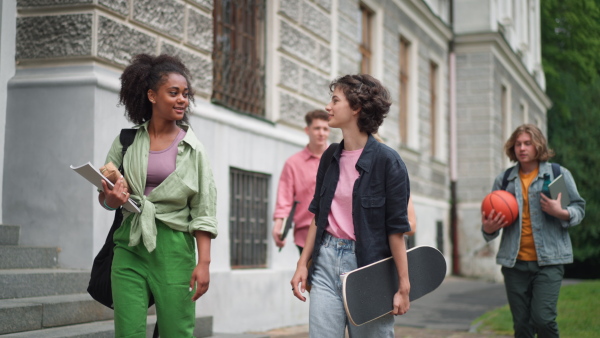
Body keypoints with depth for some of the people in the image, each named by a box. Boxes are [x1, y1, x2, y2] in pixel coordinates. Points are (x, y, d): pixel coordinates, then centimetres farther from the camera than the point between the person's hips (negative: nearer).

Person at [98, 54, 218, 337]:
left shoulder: (191, 148, 2)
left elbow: (203, 210, -1)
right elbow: (104, 199, 13)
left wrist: (203, 263, -8)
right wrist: (113, 198, -11)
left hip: (173, 248, -1)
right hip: (130, 246, 1)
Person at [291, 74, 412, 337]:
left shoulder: (387, 161, -9)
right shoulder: (330, 158, 9)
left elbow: (396, 228, -11)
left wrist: (403, 286, -12)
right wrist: (303, 263, 11)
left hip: (368, 265, -5)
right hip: (326, 260, 5)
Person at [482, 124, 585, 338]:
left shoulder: (559, 174, 5)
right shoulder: (504, 180, 12)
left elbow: (579, 209, 7)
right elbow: (491, 216, 17)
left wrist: (561, 213, -15)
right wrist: (488, 229, -7)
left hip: (548, 260, -3)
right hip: (515, 262, 3)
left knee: (542, 317, -16)